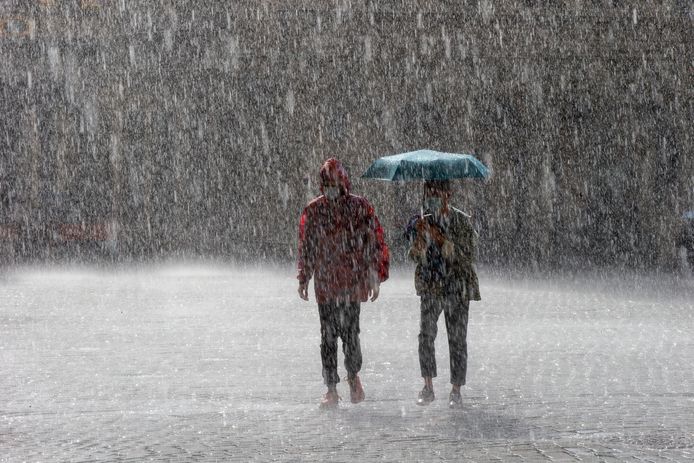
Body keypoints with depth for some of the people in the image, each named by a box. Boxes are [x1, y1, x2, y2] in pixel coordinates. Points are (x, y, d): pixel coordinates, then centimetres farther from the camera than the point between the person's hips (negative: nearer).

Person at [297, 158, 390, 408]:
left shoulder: (360, 207, 0)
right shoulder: (314, 210, 6)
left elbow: (374, 242, 3)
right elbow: (305, 245, 13)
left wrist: (375, 277, -1)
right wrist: (304, 278, 12)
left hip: (352, 281, -2)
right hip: (325, 282, 2)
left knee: (350, 330, -7)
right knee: (328, 334, 1)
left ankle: (353, 374, 20)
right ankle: (331, 390, 6)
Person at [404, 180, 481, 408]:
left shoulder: (461, 221, -4)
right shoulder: (420, 222, 6)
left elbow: (469, 253, -12)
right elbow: (415, 256, 9)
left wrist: (442, 239, -20)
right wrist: (418, 243, -14)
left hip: (457, 288, -3)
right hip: (430, 287, 3)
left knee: (457, 339, -1)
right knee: (425, 335, -8)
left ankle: (456, 391, 8)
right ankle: (428, 388, 3)